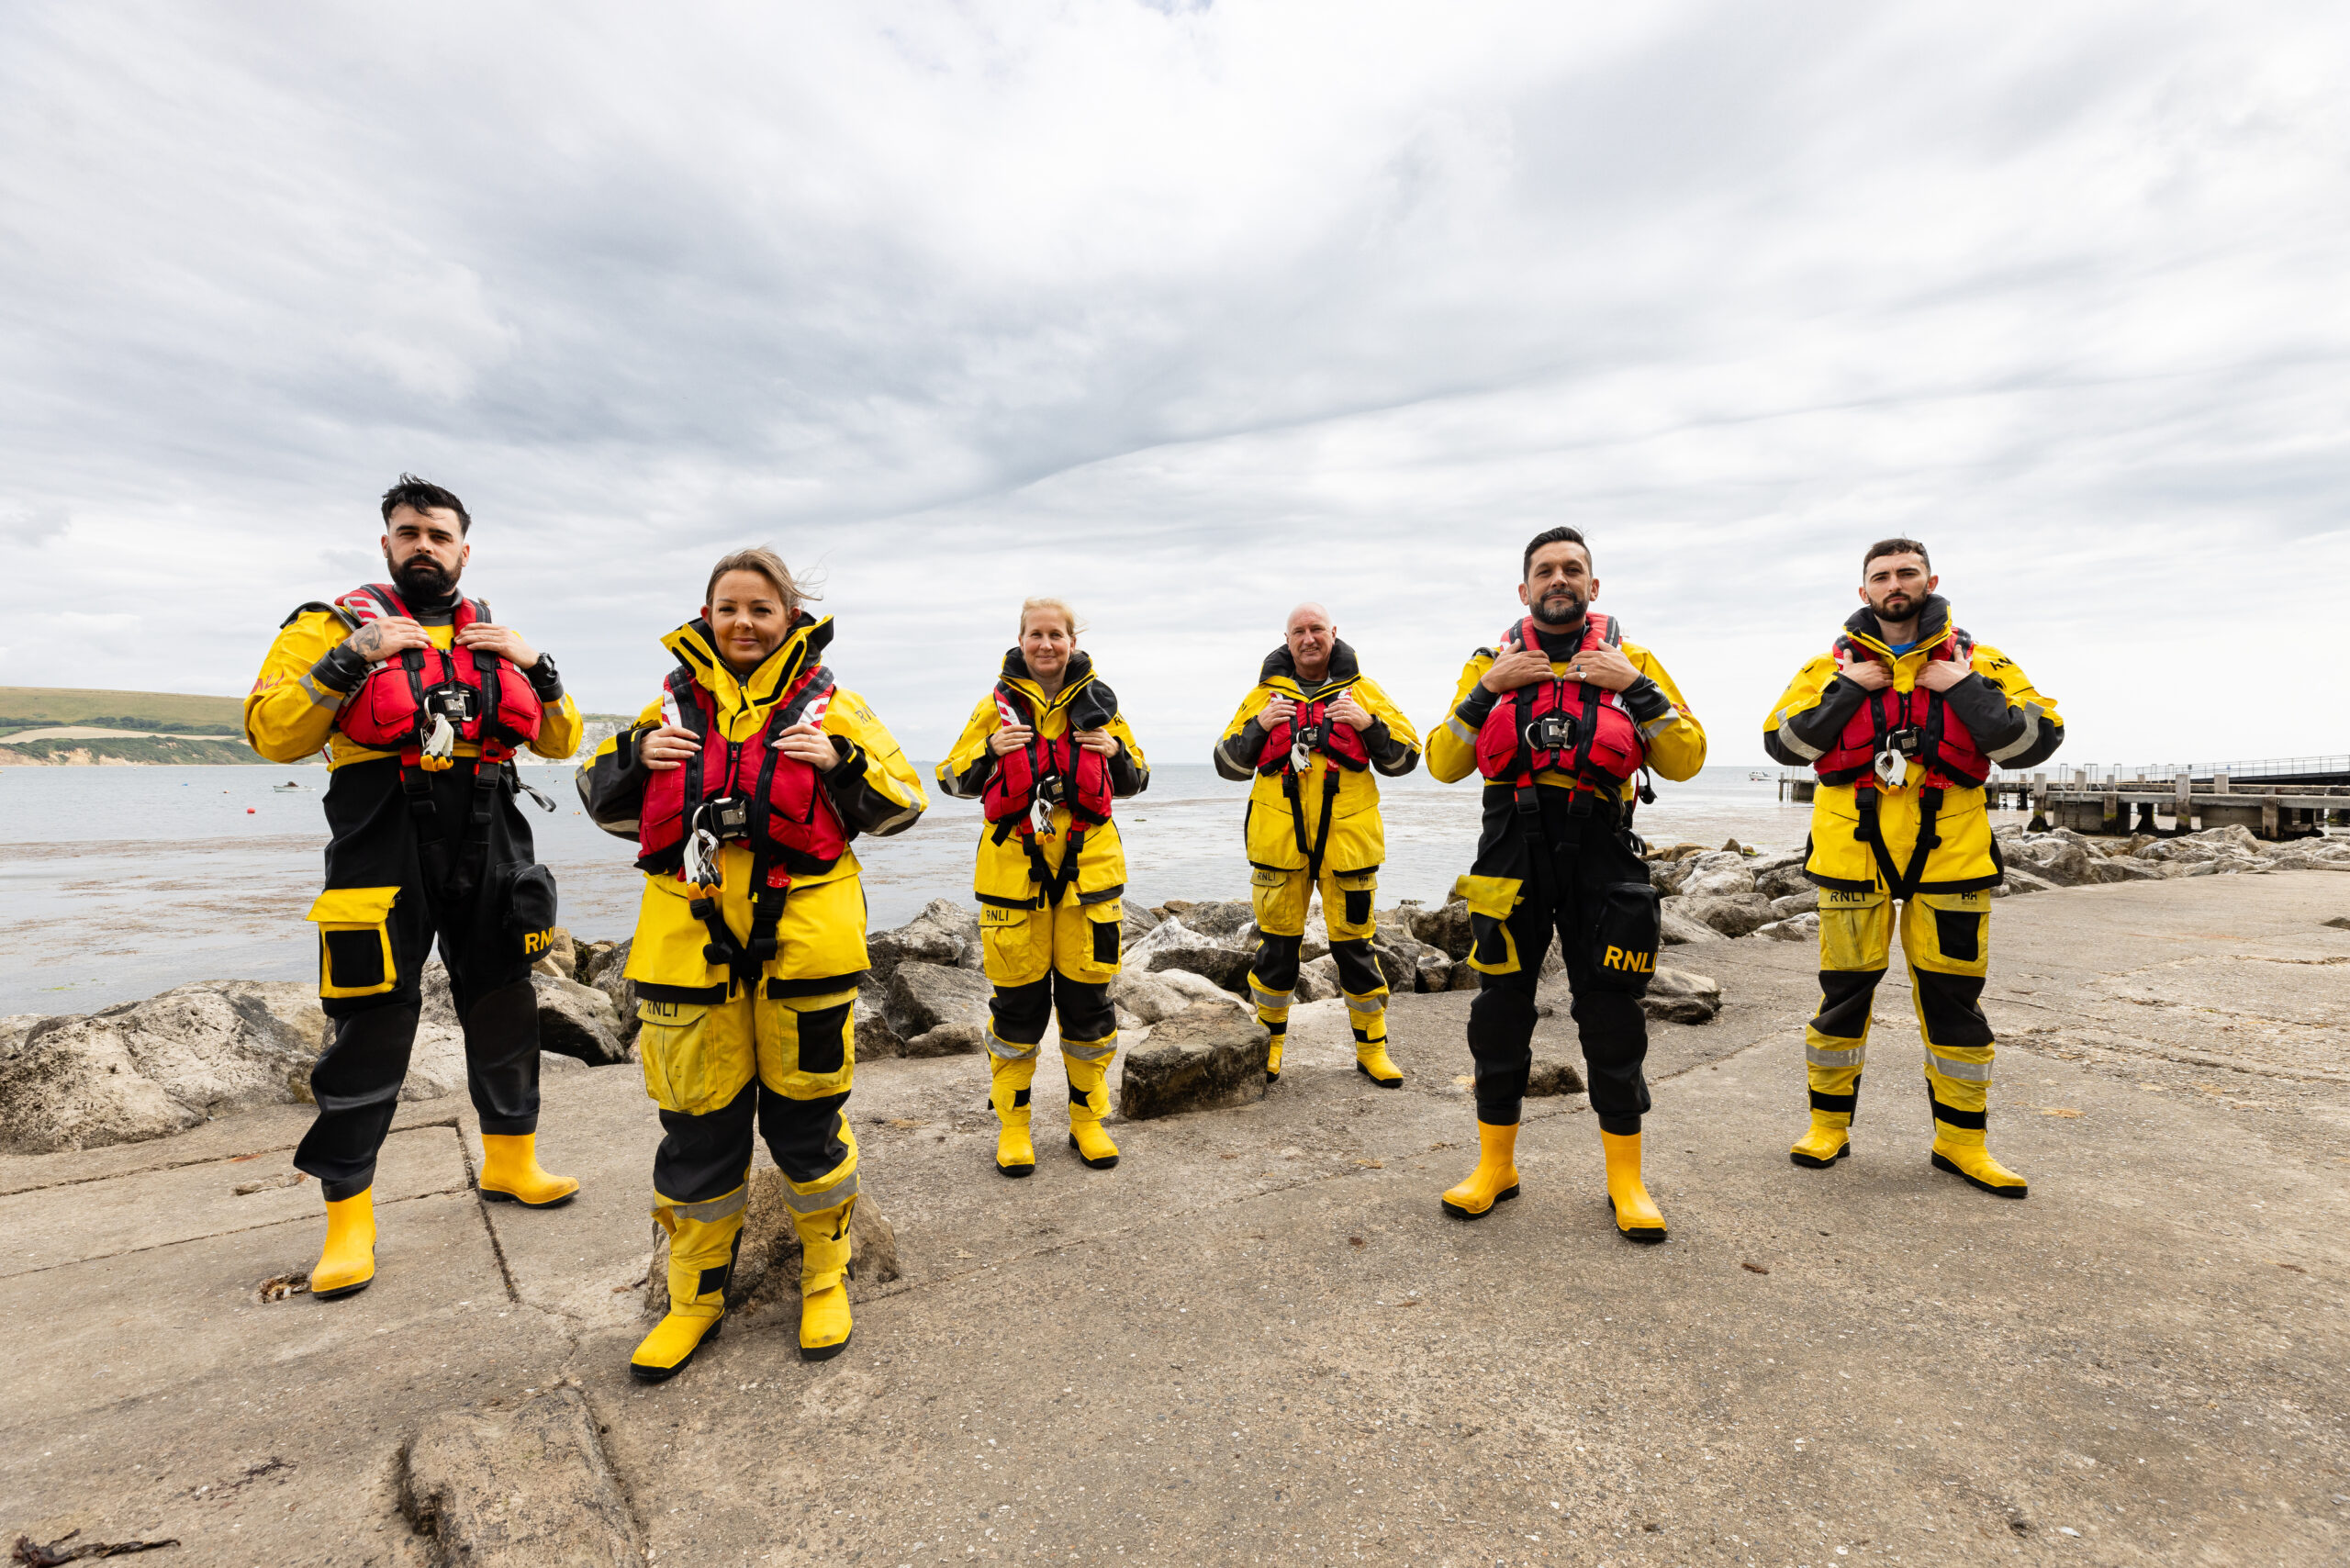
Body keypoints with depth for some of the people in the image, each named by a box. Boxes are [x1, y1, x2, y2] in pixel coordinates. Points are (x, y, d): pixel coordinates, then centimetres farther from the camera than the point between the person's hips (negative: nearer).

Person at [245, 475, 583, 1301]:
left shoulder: (494, 639, 15)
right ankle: (348, 1216, 16)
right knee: (371, 1033, 0)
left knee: (505, 1014, 12)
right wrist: (349, 661, -16)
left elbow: (562, 740, 13)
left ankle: (509, 1161, 30)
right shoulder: (335, 627, 4)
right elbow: (271, 733, -5)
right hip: (384, 857, -4)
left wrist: (536, 669, -3)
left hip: (490, 857, 4)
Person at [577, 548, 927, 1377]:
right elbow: (605, 803, 17)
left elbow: (902, 805, 2)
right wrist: (632, 755, -3)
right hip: (690, 942, 3)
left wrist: (840, 761, -15)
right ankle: (696, 1296, 33)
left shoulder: (830, 704, 3)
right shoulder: (675, 702, 11)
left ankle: (824, 1280, 30)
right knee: (697, 1122, 11)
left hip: (801, 937, -2)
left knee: (805, 1115, 8)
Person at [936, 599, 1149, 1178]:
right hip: (1013, 867, -1)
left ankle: (1087, 1119, 24)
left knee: (1087, 996, 6)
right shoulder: (997, 706, 5)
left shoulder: (1098, 702, 8)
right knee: (1017, 1001, 5)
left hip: (1088, 865, 1)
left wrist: (1117, 753, -7)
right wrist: (991, 751, -13)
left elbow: (1134, 783, 14)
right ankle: (1012, 1124, 22)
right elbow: (953, 779, 6)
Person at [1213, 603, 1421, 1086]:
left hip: (1346, 838, 0)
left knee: (1354, 943, 6)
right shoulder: (1265, 693, 9)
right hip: (1278, 840, 1)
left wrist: (1369, 724, -11)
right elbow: (1228, 765, 7)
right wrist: (1259, 725, -10)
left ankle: (1372, 1048, 21)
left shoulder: (1362, 691, 8)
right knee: (1277, 943, 7)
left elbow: (1404, 759, 6)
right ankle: (1267, 1044, 24)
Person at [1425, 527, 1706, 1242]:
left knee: (1612, 1021, 5)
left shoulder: (1630, 660, 7)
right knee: (1500, 1015, 7)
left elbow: (1687, 759, 2)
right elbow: (1443, 764, 0)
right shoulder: (1492, 661, 8)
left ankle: (1626, 1179, 23)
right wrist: (1488, 690, -9)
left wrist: (1636, 687, -8)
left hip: (1603, 861, 0)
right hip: (1512, 854, 1)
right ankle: (1495, 1166, 24)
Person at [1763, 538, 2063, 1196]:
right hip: (1852, 854, -1)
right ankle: (1829, 1124, 20)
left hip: (1948, 856, 1)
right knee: (1843, 991, 6)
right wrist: (1844, 691, -10)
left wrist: (1966, 689, -12)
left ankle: (1961, 1140, 23)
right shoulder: (1832, 666, 5)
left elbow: (2038, 740, -3)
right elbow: (1782, 743, -2)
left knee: (1954, 996, 7)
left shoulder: (1979, 664, 6)